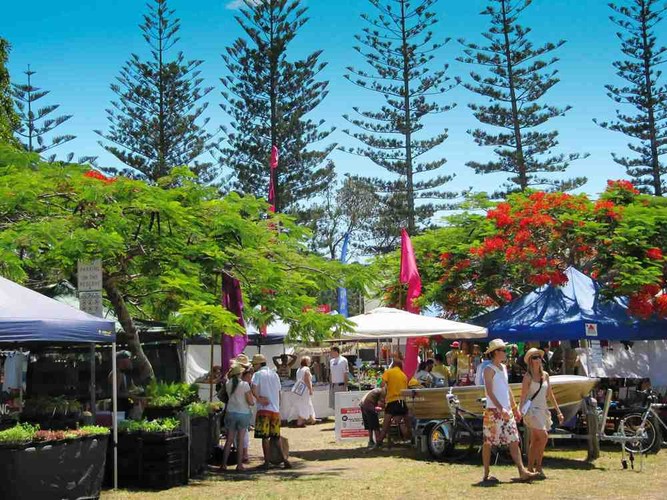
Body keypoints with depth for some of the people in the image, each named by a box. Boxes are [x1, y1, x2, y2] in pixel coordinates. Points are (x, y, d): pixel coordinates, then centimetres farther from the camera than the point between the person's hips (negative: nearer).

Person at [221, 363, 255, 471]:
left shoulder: (228, 384, -2)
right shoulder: (244, 384, -11)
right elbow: (251, 402, -11)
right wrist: (253, 399, 11)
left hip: (230, 413, 3)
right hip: (243, 413, -3)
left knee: (229, 440, 8)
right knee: (240, 440, 3)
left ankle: (224, 464, 5)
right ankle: (239, 464, 3)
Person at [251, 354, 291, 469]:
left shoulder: (258, 374, -2)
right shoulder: (275, 374, 17)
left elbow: (254, 390, -19)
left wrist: (259, 399, -5)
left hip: (264, 409, -6)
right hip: (276, 410, 6)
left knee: (265, 437, -2)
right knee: (276, 437, 12)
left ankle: (267, 463, -2)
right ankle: (284, 459, 1)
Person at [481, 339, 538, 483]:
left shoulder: (503, 368, 15)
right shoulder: (489, 369, -10)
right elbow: (489, 392, -19)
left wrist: (515, 409, 19)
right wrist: (501, 409, -27)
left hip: (507, 411, 8)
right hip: (494, 411, -8)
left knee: (514, 441, 3)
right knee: (488, 442, 1)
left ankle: (522, 472, 3)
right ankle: (486, 475, 6)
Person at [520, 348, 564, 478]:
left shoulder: (545, 375, 11)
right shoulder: (528, 376, -6)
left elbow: (550, 394, 16)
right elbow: (523, 396, -9)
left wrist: (558, 411, 14)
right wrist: (521, 412, -19)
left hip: (543, 409, 6)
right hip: (532, 410, -6)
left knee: (535, 441, 6)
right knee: (544, 436, -17)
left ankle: (530, 468, 11)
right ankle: (538, 466, -6)